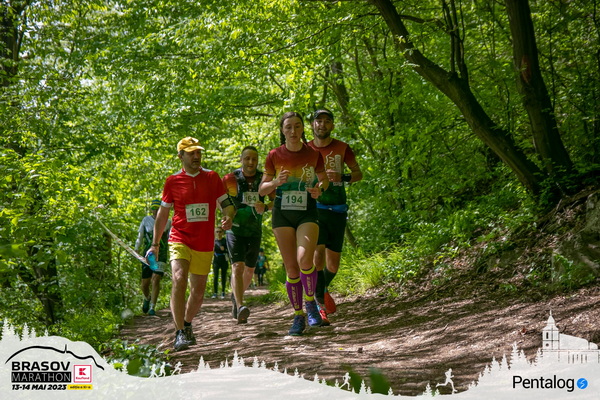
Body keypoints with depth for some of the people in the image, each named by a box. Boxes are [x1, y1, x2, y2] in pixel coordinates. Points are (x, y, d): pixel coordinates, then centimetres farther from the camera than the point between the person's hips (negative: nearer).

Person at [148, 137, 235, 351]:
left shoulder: (212, 177, 6)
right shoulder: (173, 181, 2)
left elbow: (226, 203, 9)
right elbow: (163, 213, 10)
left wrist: (228, 217, -14)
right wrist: (155, 244, 10)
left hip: (204, 244, 3)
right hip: (180, 240, -2)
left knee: (198, 291, 9)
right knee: (179, 280, -24)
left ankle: (187, 325, 34)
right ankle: (180, 333, -22)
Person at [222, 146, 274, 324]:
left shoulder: (264, 179, -2)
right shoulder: (230, 179, -7)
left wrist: (265, 207, -19)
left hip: (254, 230, 3)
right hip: (235, 228, -3)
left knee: (250, 269, 13)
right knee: (237, 266, -17)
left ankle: (236, 296, 40)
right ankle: (240, 307, -24)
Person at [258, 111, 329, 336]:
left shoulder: (313, 153, 1)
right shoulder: (274, 156, 2)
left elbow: (324, 179, 15)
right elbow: (262, 189, 7)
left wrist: (319, 189, -9)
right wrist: (276, 182, -14)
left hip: (307, 212, -1)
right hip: (282, 214, 1)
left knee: (304, 260, -22)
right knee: (291, 267, 1)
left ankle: (310, 302, 3)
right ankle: (298, 316, 14)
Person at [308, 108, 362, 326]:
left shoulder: (342, 148, 4)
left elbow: (358, 173, 9)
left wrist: (342, 177, -11)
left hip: (337, 210, 2)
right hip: (314, 208, -2)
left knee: (333, 264, 6)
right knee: (318, 255, -18)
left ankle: (322, 289, 38)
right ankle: (321, 306, -11)